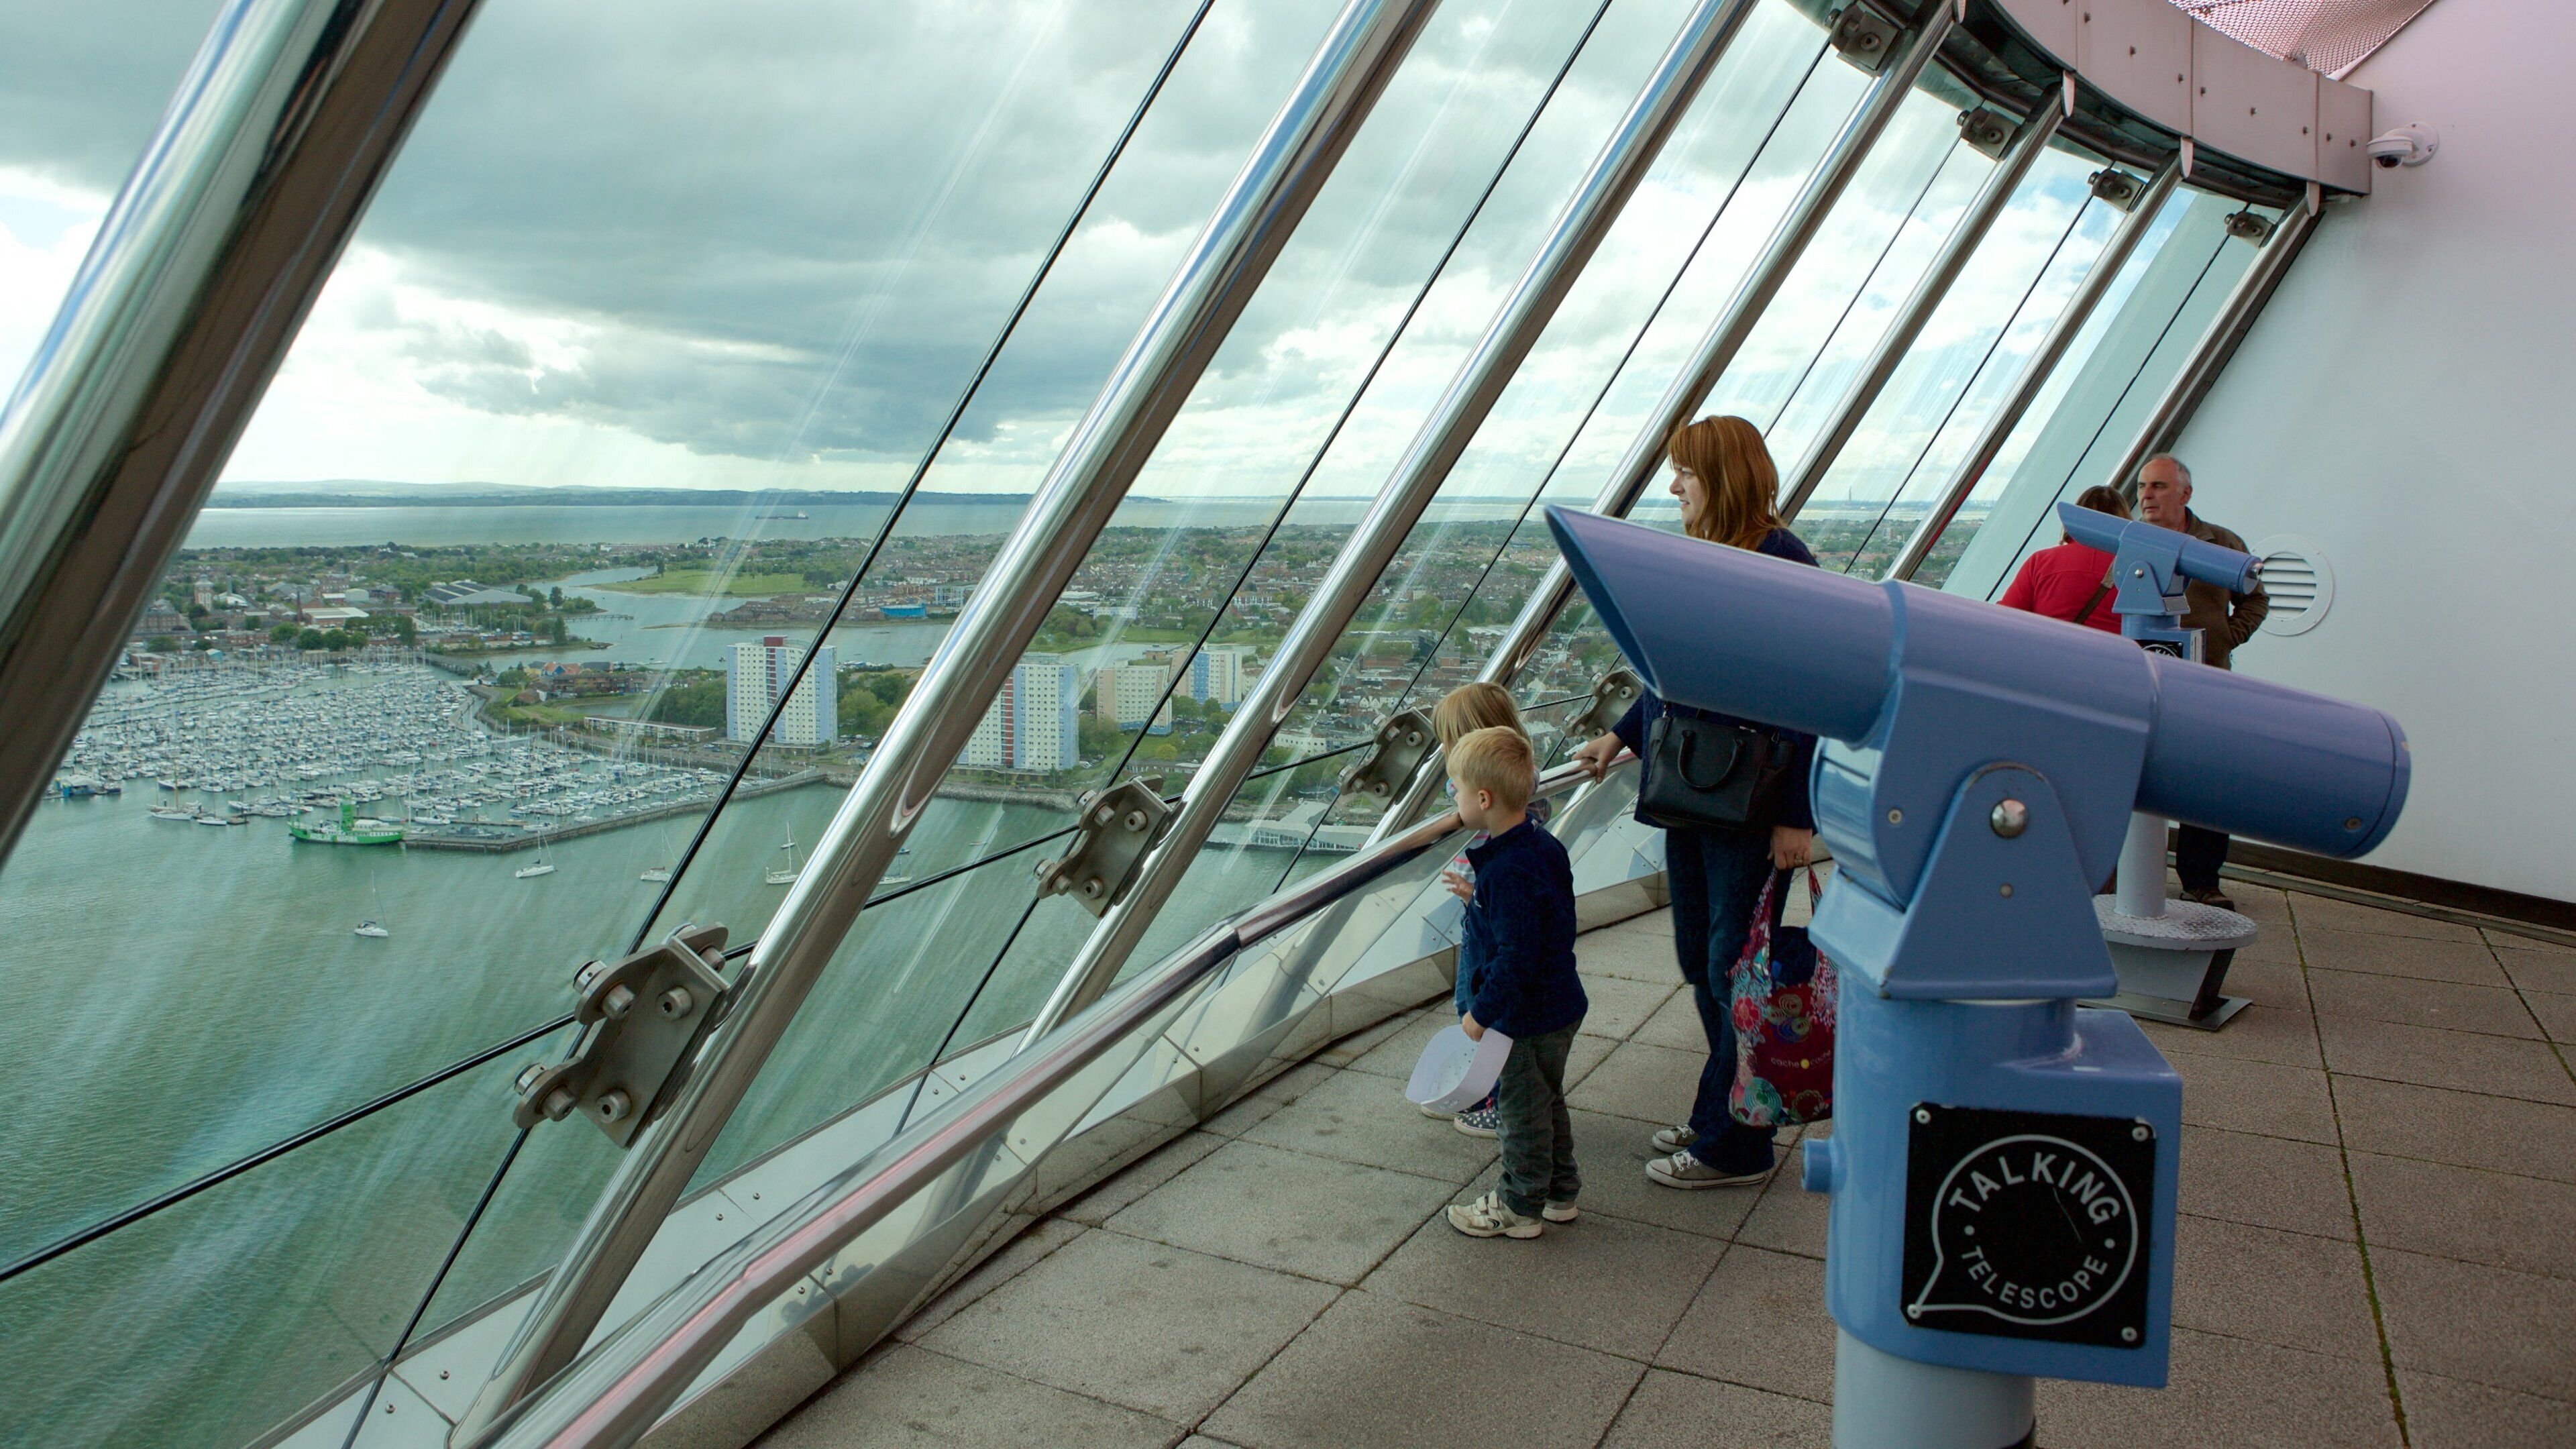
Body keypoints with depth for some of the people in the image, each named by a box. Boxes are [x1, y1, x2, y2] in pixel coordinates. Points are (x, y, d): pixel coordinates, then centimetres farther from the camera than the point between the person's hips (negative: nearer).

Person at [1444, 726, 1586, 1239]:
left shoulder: (1509, 872, -29)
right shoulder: (1542, 845, 2)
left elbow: (1516, 957, -28)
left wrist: (1481, 1013, -20)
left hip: (1529, 1018, -10)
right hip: (1558, 1005, 10)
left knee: (1521, 1109, 6)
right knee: (1547, 1101, 22)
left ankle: (1520, 1207, 21)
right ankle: (1558, 1194, 36)